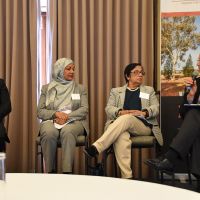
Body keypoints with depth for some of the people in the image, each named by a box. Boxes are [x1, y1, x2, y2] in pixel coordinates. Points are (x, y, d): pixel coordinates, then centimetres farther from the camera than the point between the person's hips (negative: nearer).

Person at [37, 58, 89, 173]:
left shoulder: (80, 88, 16)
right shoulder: (47, 88, 15)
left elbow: (84, 110, 4)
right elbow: (40, 111, 7)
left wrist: (67, 116, -13)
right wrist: (56, 113, -12)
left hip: (74, 121, 0)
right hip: (51, 121, 1)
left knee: (67, 132, -37)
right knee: (48, 133, -36)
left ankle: (67, 172, -39)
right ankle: (50, 172, -26)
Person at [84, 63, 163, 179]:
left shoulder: (149, 90, 28)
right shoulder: (116, 91, 26)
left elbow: (156, 108, 12)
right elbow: (109, 109, 10)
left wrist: (144, 112, -11)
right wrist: (120, 112, -14)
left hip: (143, 125, 0)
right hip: (121, 125, 0)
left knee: (126, 119, -37)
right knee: (122, 137, -39)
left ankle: (96, 148, -47)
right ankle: (127, 176, -46)